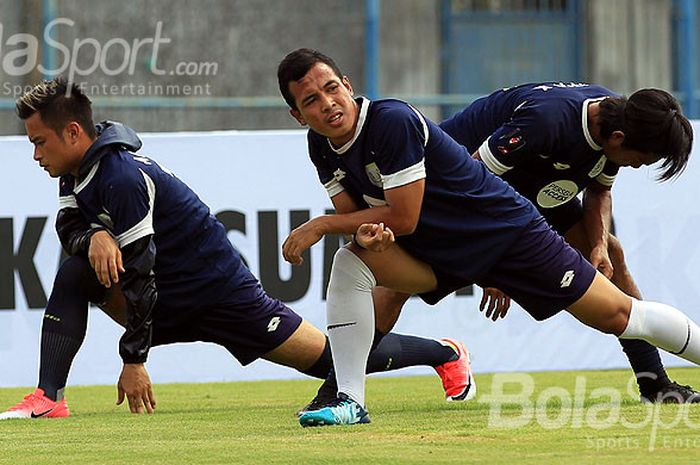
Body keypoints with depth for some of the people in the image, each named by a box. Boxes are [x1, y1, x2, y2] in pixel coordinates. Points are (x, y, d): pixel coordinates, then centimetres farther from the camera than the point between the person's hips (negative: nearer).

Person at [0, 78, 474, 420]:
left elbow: (139, 273, -27)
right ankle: (48, 399, -13)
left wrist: (134, 361, -24)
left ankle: (445, 353, 18)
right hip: (168, 298, 8)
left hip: (218, 288, -8)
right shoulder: (79, 168, 1)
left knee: (328, 355, -2)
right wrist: (95, 237, -25)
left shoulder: (122, 176, -27)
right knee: (75, 274, -9)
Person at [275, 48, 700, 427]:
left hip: (508, 233, -6)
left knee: (617, 315, -4)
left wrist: (320, 225, -22)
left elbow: (403, 217, -25)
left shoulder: (393, 120, -28)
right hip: (436, 253, 6)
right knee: (350, 263, -19)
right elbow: (350, 213, -3)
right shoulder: (323, 148, -4)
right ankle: (350, 401, -16)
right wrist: (368, 232, -27)